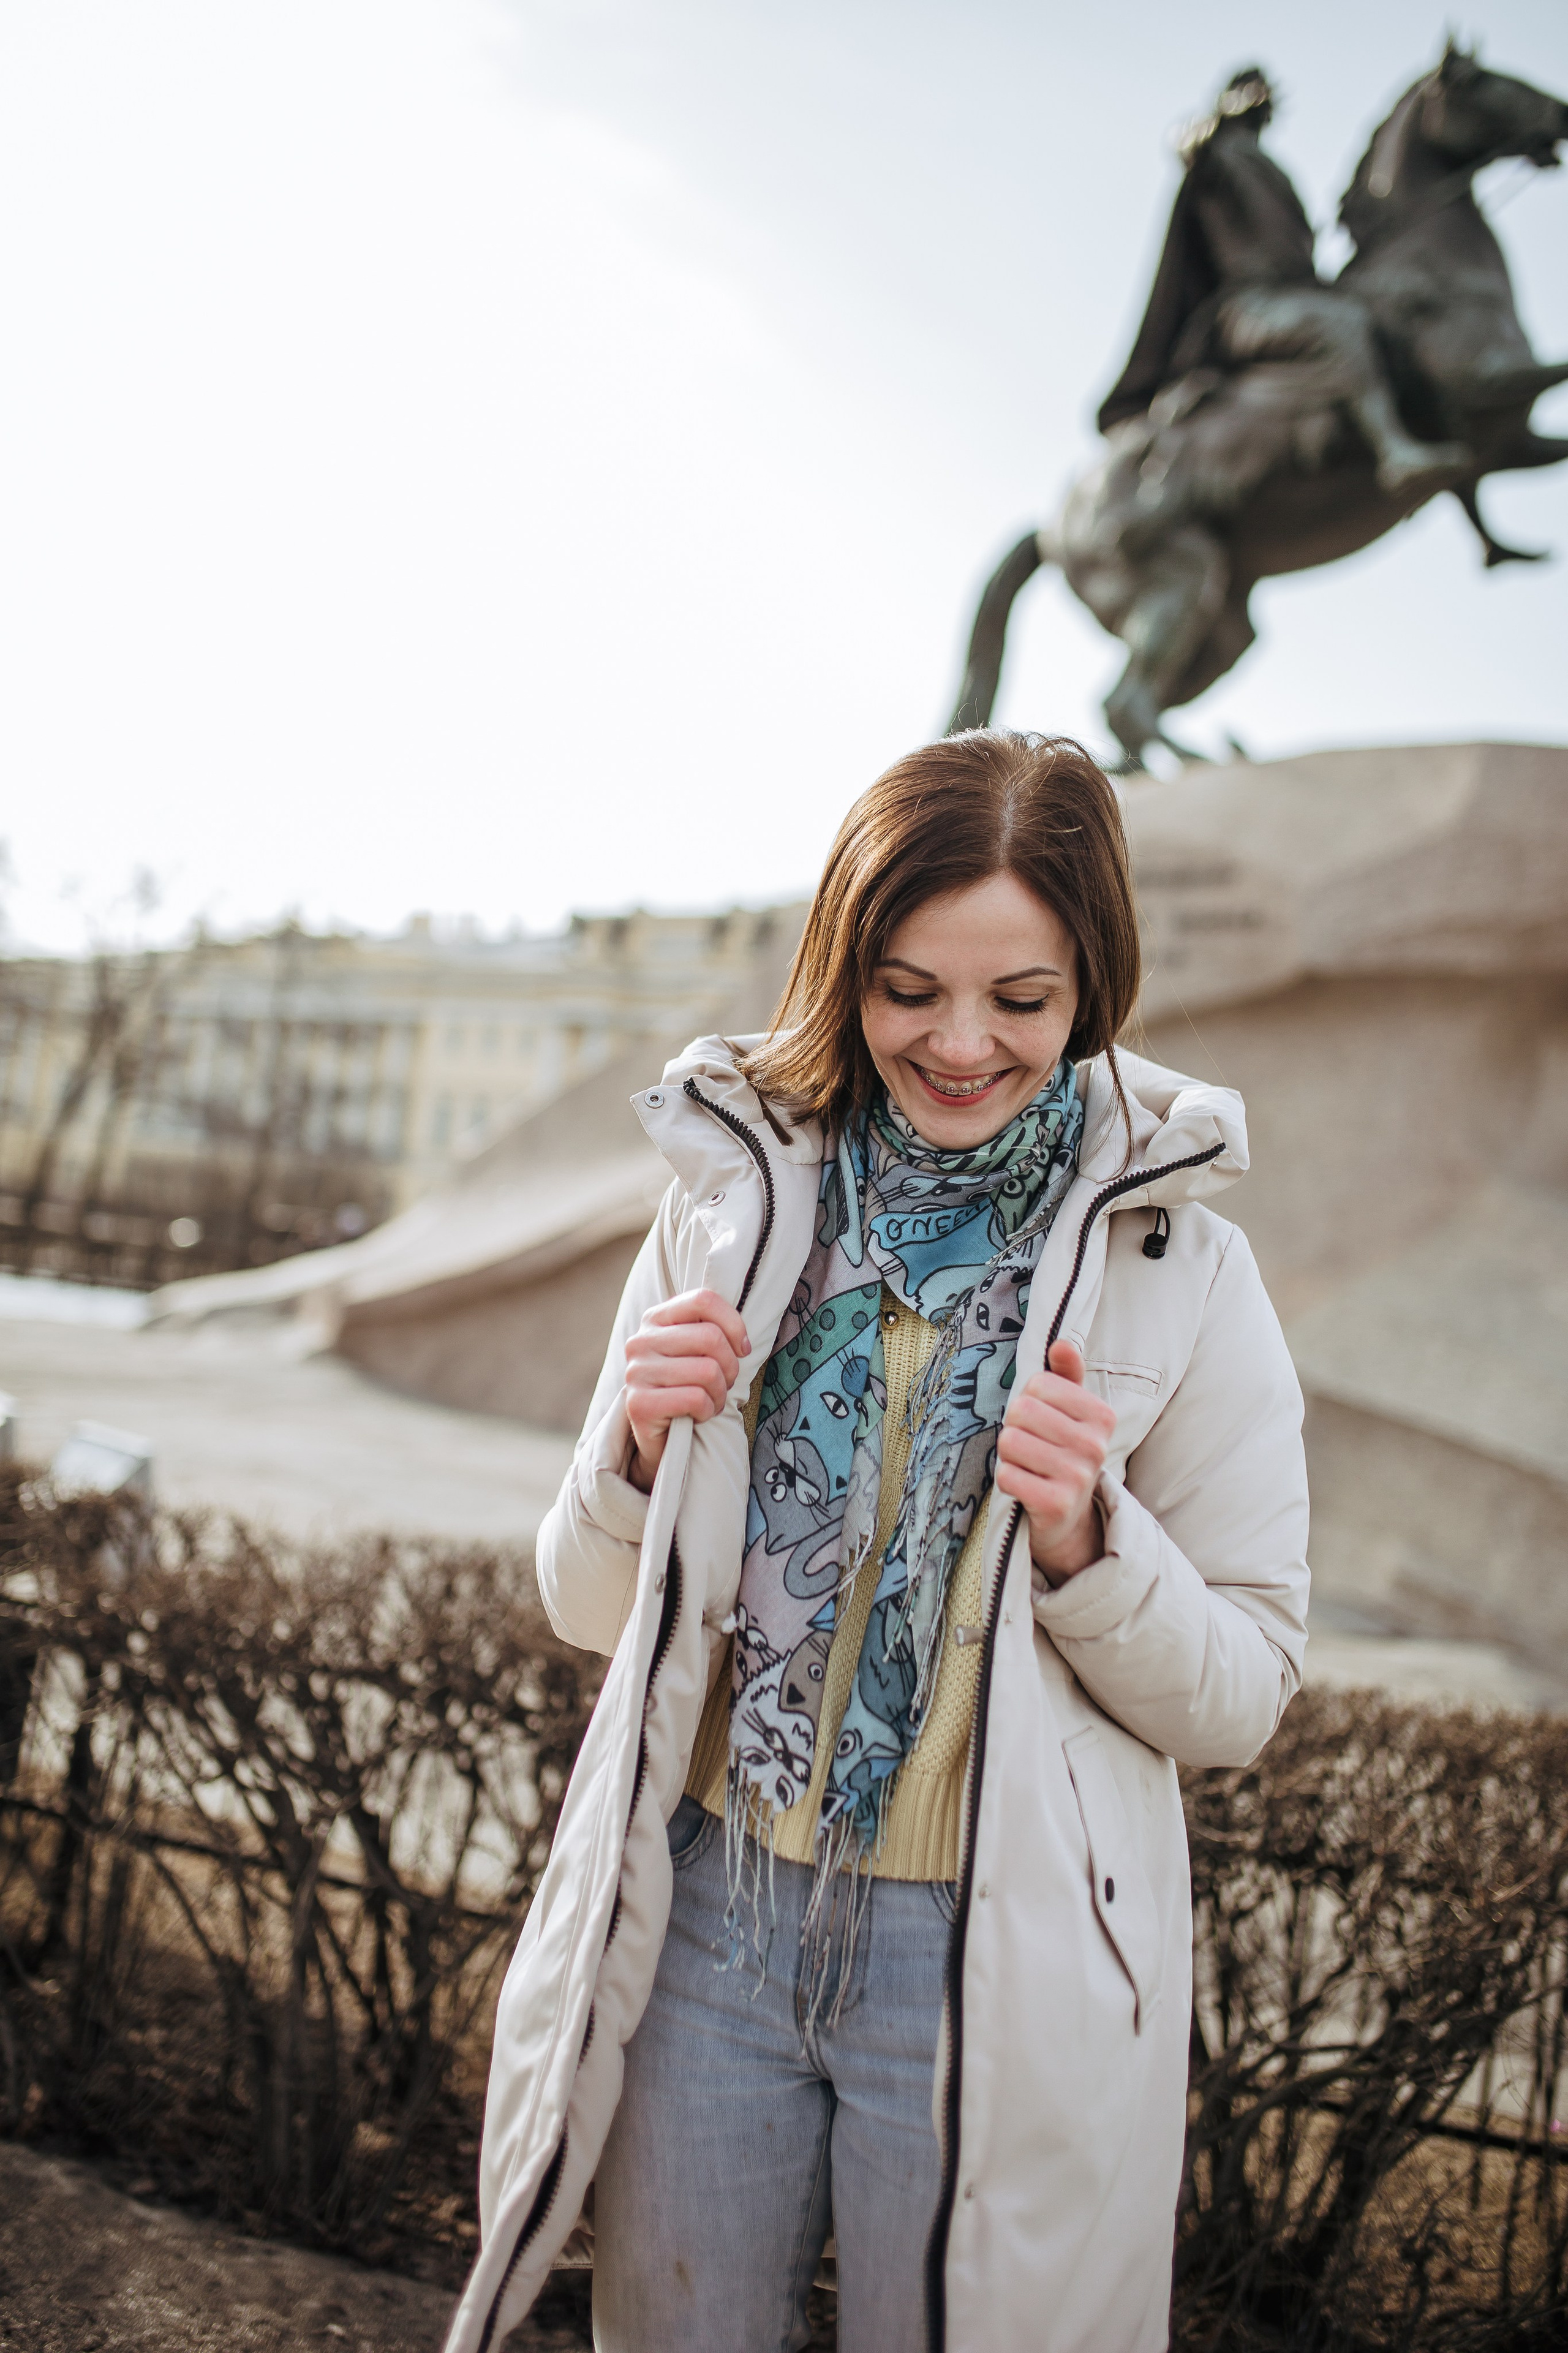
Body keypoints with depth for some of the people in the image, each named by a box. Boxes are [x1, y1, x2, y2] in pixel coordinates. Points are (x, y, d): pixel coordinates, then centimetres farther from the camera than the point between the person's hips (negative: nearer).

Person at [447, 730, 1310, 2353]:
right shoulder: (731, 1199, -2)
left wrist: (1083, 1533, -23)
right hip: (708, 1923, 3)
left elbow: (1240, 1696, -6)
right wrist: (641, 1452, -16)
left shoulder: (1178, 1267, -9)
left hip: (998, 1967, -2)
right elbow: (591, 1608, 4)